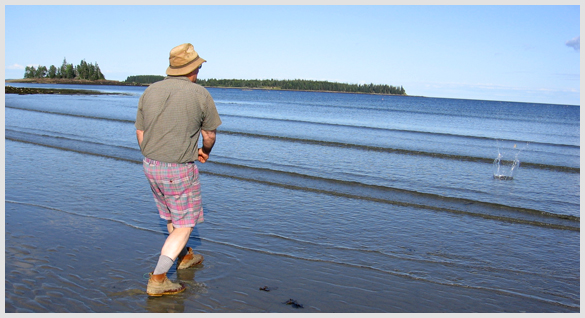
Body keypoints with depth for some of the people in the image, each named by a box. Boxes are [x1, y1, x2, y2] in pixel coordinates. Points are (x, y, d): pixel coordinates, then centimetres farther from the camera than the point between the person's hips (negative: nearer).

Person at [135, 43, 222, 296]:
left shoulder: (149, 92, 3)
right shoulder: (200, 95, -11)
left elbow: (140, 134, 8)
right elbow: (209, 135, -1)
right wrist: (206, 151, 21)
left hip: (150, 165, 7)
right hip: (180, 171, -6)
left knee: (171, 216, 24)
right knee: (184, 225, 7)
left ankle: (186, 257, 45)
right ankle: (157, 280, 4)